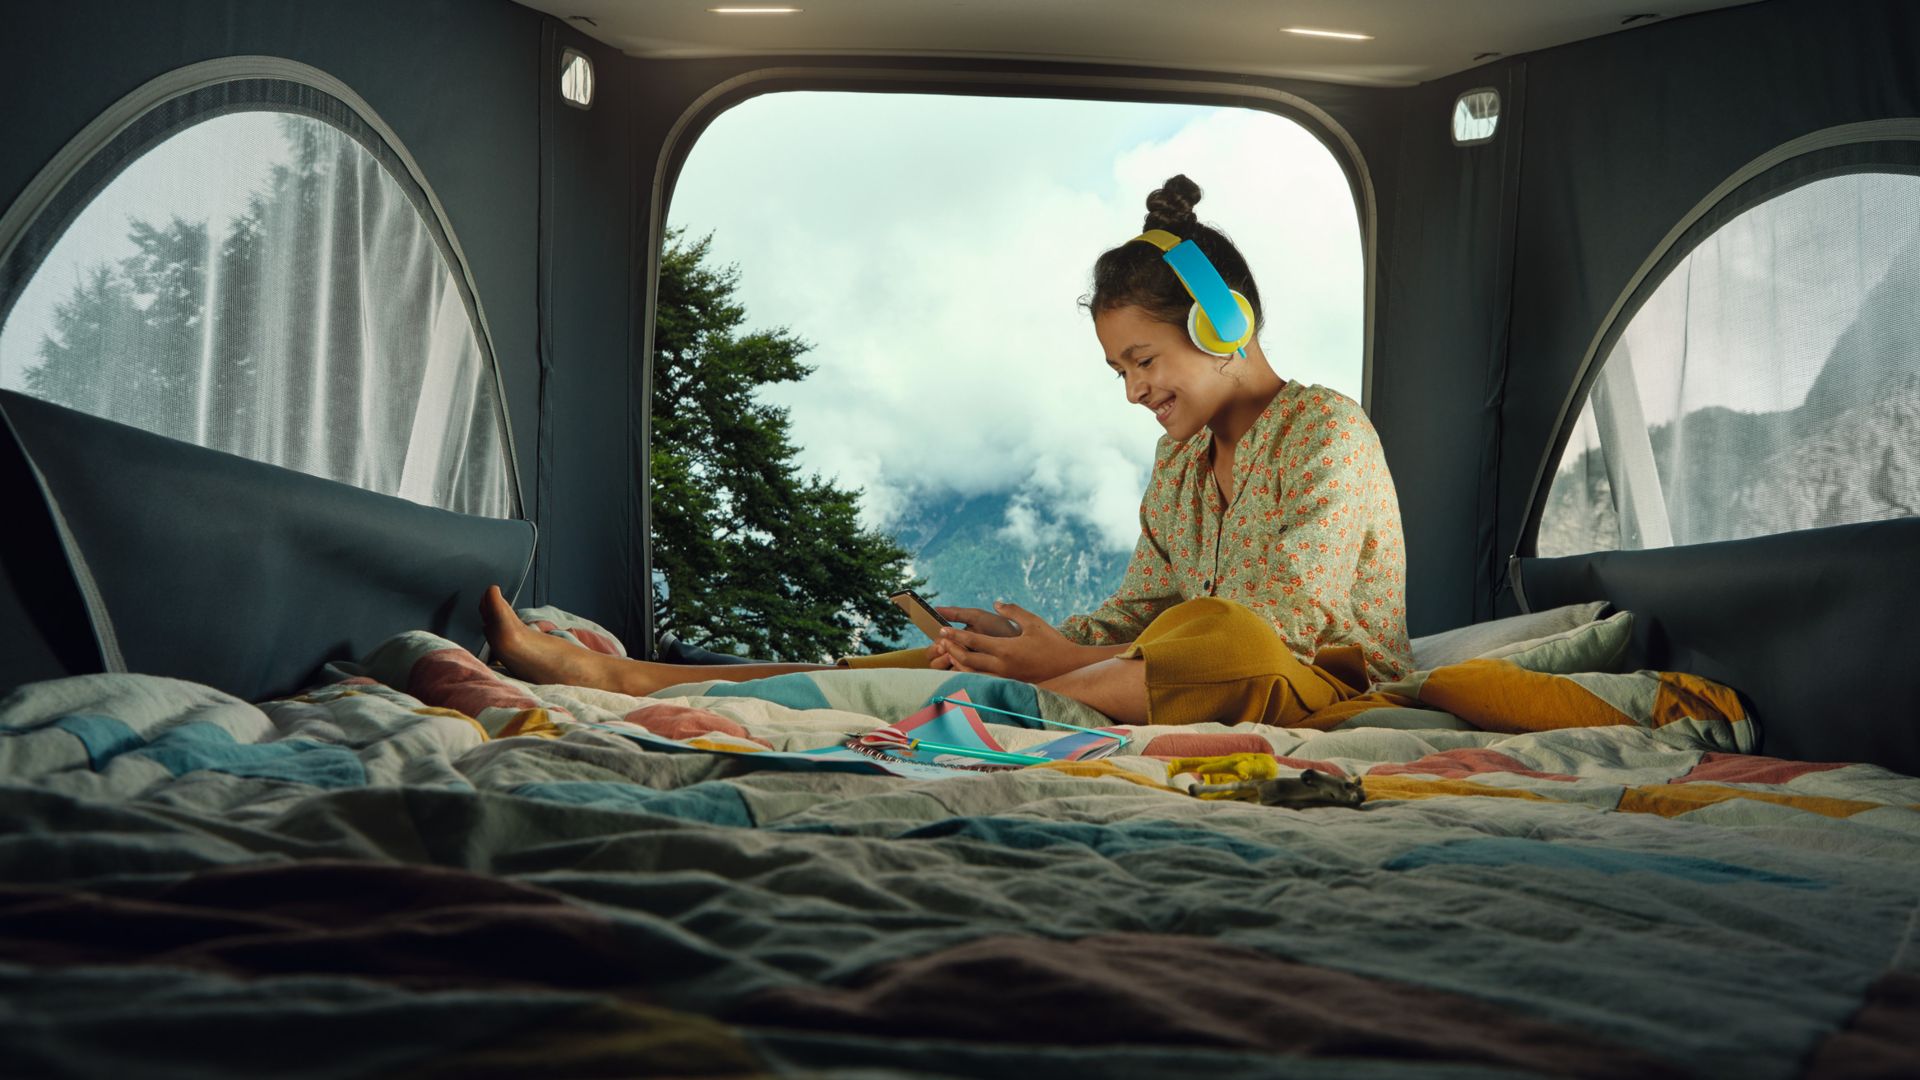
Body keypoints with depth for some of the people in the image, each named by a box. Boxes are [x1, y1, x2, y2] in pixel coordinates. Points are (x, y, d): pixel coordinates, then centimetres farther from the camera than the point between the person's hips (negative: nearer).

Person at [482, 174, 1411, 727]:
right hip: (1198, 695, 6)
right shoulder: (1179, 460, 15)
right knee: (973, 655, -10)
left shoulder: (1327, 430, -9)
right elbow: (1134, 615, 12)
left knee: (1210, 632, -39)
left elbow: (1282, 629, -18)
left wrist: (1064, 662, -18)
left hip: (1329, 694, -6)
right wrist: (1038, 640, -10)